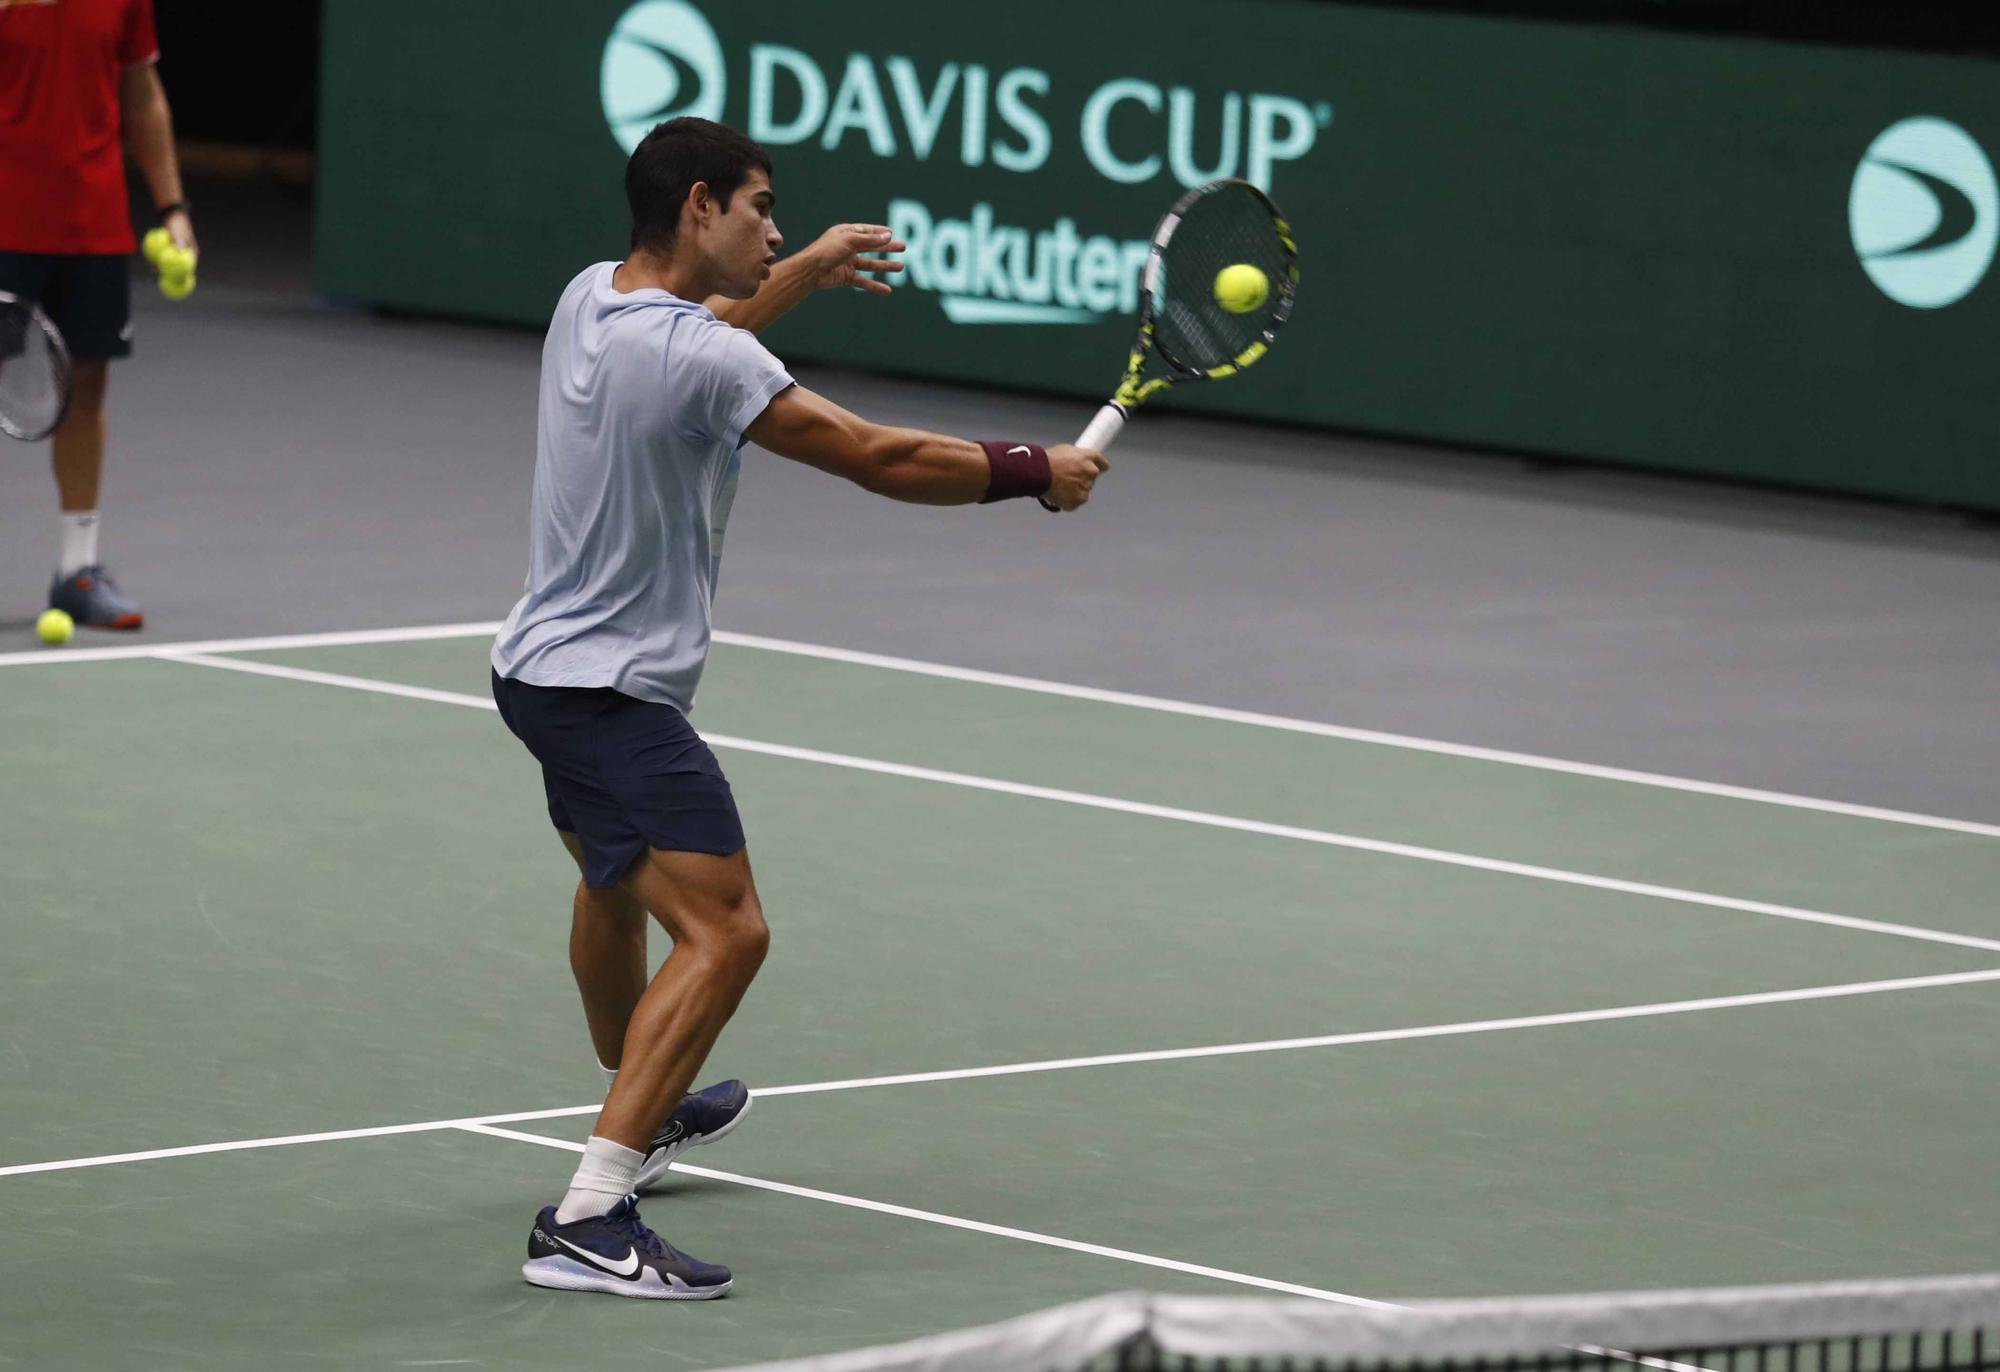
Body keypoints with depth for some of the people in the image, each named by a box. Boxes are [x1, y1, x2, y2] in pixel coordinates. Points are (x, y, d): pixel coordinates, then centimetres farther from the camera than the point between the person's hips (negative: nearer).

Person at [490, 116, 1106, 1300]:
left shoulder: (593, 296, 3)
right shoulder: (701, 358, -25)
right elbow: (878, 459, -21)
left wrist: (796, 278, 28)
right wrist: (1037, 471, -10)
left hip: (542, 668, 11)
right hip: (614, 697, -11)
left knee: (617, 880, 33)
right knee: (724, 932, -18)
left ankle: (648, 1113, 57)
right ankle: (591, 1221, -27)